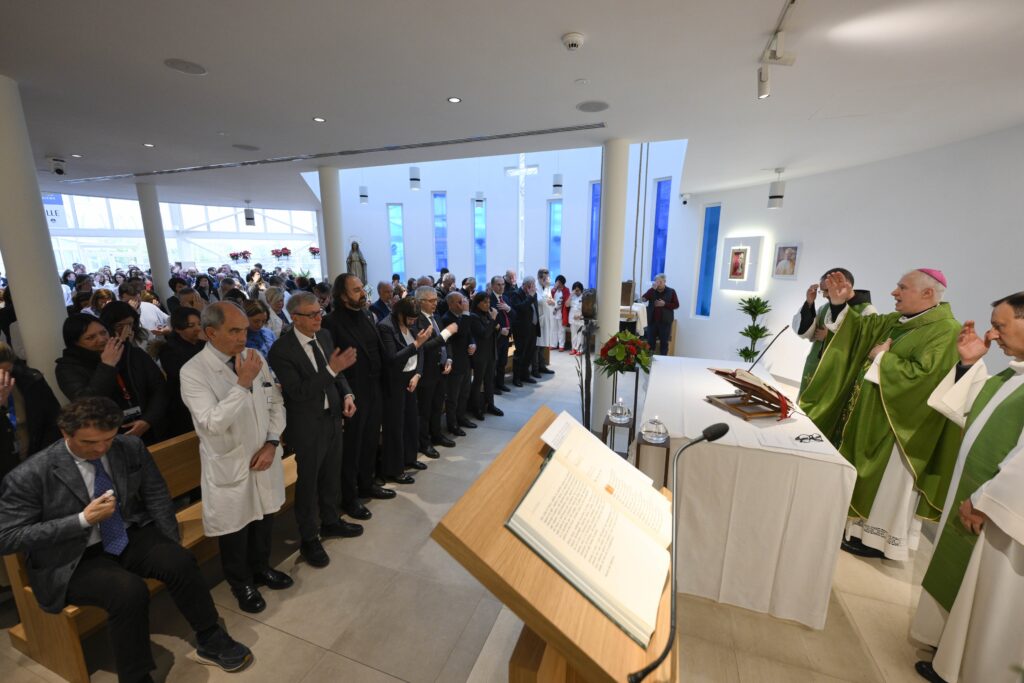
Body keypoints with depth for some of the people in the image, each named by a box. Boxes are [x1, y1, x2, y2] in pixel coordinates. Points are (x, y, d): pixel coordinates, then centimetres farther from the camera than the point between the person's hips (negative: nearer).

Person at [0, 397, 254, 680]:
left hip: (130, 536, 4)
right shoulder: (30, 475, -16)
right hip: (72, 560, -3)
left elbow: (156, 495, 3)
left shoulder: (131, 448, -6)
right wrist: (83, 520, -24)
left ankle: (211, 641, 0)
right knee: (129, 590, -30)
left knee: (180, 562, -22)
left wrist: (171, 547, -4)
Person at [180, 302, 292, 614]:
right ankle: (241, 584, 43)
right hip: (229, 466, -4)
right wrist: (243, 384, -30)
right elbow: (213, 424, -26)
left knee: (264, 518, 22)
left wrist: (272, 442, -9)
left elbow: (276, 403, 2)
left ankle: (261, 568, 49)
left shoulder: (255, 359, -3)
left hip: (264, 459, 5)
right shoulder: (193, 372, -17)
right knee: (235, 527, 16)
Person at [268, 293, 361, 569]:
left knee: (332, 475, 20)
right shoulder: (281, 349, -19)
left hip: (333, 417, 6)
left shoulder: (324, 336, 0)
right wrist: (332, 369, -31)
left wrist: (347, 394, -7)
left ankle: (330, 521, 42)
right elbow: (298, 393, -24)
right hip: (307, 425, -6)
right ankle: (309, 539, 31)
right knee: (308, 482, 11)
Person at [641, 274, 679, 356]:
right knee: (650, 341, 5)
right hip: (652, 320, 2)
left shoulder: (671, 291, 3)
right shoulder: (652, 290, 7)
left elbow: (676, 305, 0)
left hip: (665, 321, -2)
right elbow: (643, 299, -10)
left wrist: (664, 304, -14)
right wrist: (653, 289, -16)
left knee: (664, 342, 2)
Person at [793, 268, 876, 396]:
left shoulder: (867, 311, -11)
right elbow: (804, 332, 4)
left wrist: (831, 336, -11)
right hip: (814, 371, 7)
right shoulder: (825, 307, 9)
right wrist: (809, 303, -4)